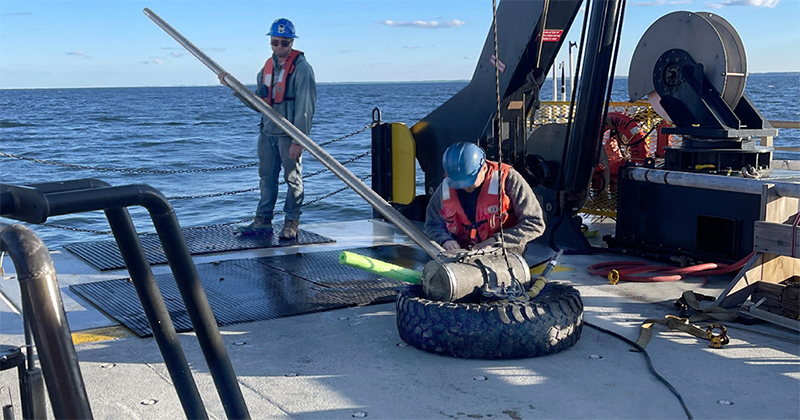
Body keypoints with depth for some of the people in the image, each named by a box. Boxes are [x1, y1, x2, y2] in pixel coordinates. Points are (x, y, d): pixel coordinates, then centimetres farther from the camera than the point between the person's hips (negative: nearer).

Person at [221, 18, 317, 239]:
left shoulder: (301, 68, -10)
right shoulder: (267, 67, 12)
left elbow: (305, 108, -14)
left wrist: (298, 141, -18)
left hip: (289, 135, -7)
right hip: (268, 133, 7)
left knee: (293, 179, 3)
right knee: (266, 177, 12)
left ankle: (291, 223, 12)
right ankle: (263, 220, 20)